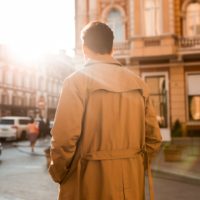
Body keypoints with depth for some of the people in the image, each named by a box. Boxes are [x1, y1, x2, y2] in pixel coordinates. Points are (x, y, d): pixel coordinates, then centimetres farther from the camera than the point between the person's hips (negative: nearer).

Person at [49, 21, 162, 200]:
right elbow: (153, 138, 4)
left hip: (90, 184, -4)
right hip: (132, 183, 5)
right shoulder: (138, 83, 4)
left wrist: (58, 174, 0)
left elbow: (65, 138, -17)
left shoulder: (77, 81, -10)